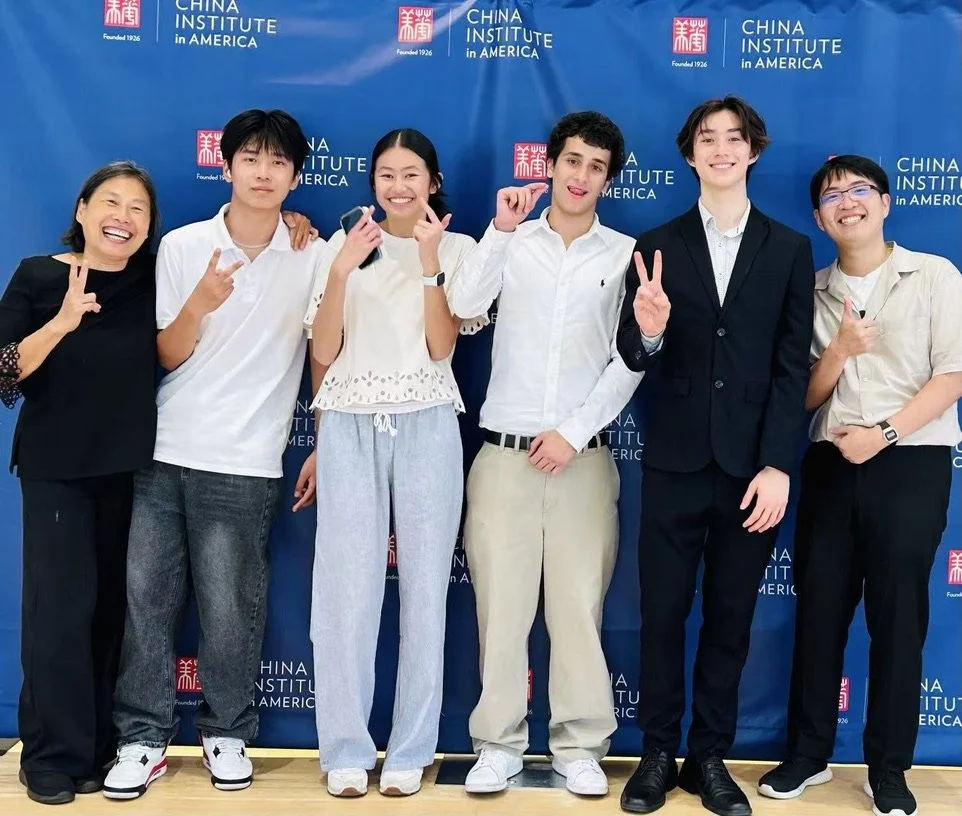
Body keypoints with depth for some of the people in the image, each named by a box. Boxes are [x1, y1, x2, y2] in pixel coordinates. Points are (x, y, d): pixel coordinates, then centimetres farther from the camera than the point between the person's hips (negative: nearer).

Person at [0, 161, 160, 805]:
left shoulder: (154, 280, 4)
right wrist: (62, 322, -21)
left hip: (131, 467, 3)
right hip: (56, 467, -2)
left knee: (112, 606, 7)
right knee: (62, 605, -4)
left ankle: (96, 746, 20)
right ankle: (53, 755, 9)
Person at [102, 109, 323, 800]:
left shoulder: (313, 256, 0)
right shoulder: (182, 247, 2)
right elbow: (166, 359, 2)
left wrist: (322, 451, 2)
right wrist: (198, 307, -18)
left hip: (244, 465, -2)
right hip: (162, 454, 2)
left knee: (229, 610, 2)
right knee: (145, 596, 4)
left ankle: (227, 734, 22)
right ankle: (144, 739, 18)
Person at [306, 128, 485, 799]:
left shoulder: (458, 248, 7)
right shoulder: (344, 244, 10)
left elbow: (441, 346, -5)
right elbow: (323, 352, 2)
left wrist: (429, 259, -12)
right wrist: (342, 270, -9)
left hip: (425, 426, 0)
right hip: (350, 426, 1)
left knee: (424, 584, 2)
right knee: (347, 586, -3)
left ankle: (412, 750, 13)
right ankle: (346, 748, 9)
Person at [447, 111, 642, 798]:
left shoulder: (626, 254, 6)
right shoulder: (513, 241, 8)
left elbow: (630, 361, 1)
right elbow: (463, 307, -8)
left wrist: (574, 432, -7)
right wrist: (501, 230, -13)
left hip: (583, 456, 0)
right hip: (505, 453, 1)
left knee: (580, 606, 2)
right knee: (501, 604, 3)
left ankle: (580, 746, 15)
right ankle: (499, 743, 14)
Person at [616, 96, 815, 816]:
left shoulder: (790, 249, 5)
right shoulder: (658, 246, 5)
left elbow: (794, 366, 0)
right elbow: (634, 358, 1)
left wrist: (777, 466, -9)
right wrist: (647, 330, -23)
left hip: (752, 467, 0)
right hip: (675, 463, 0)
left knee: (731, 620, 9)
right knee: (662, 616, 7)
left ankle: (711, 758, 23)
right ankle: (659, 755, 21)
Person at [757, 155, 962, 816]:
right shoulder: (812, 293, 9)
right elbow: (805, 395, 8)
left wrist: (885, 432, -15)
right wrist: (839, 351, -11)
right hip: (831, 466, 3)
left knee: (898, 617, 3)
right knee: (819, 611, 8)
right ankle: (808, 753, 21)